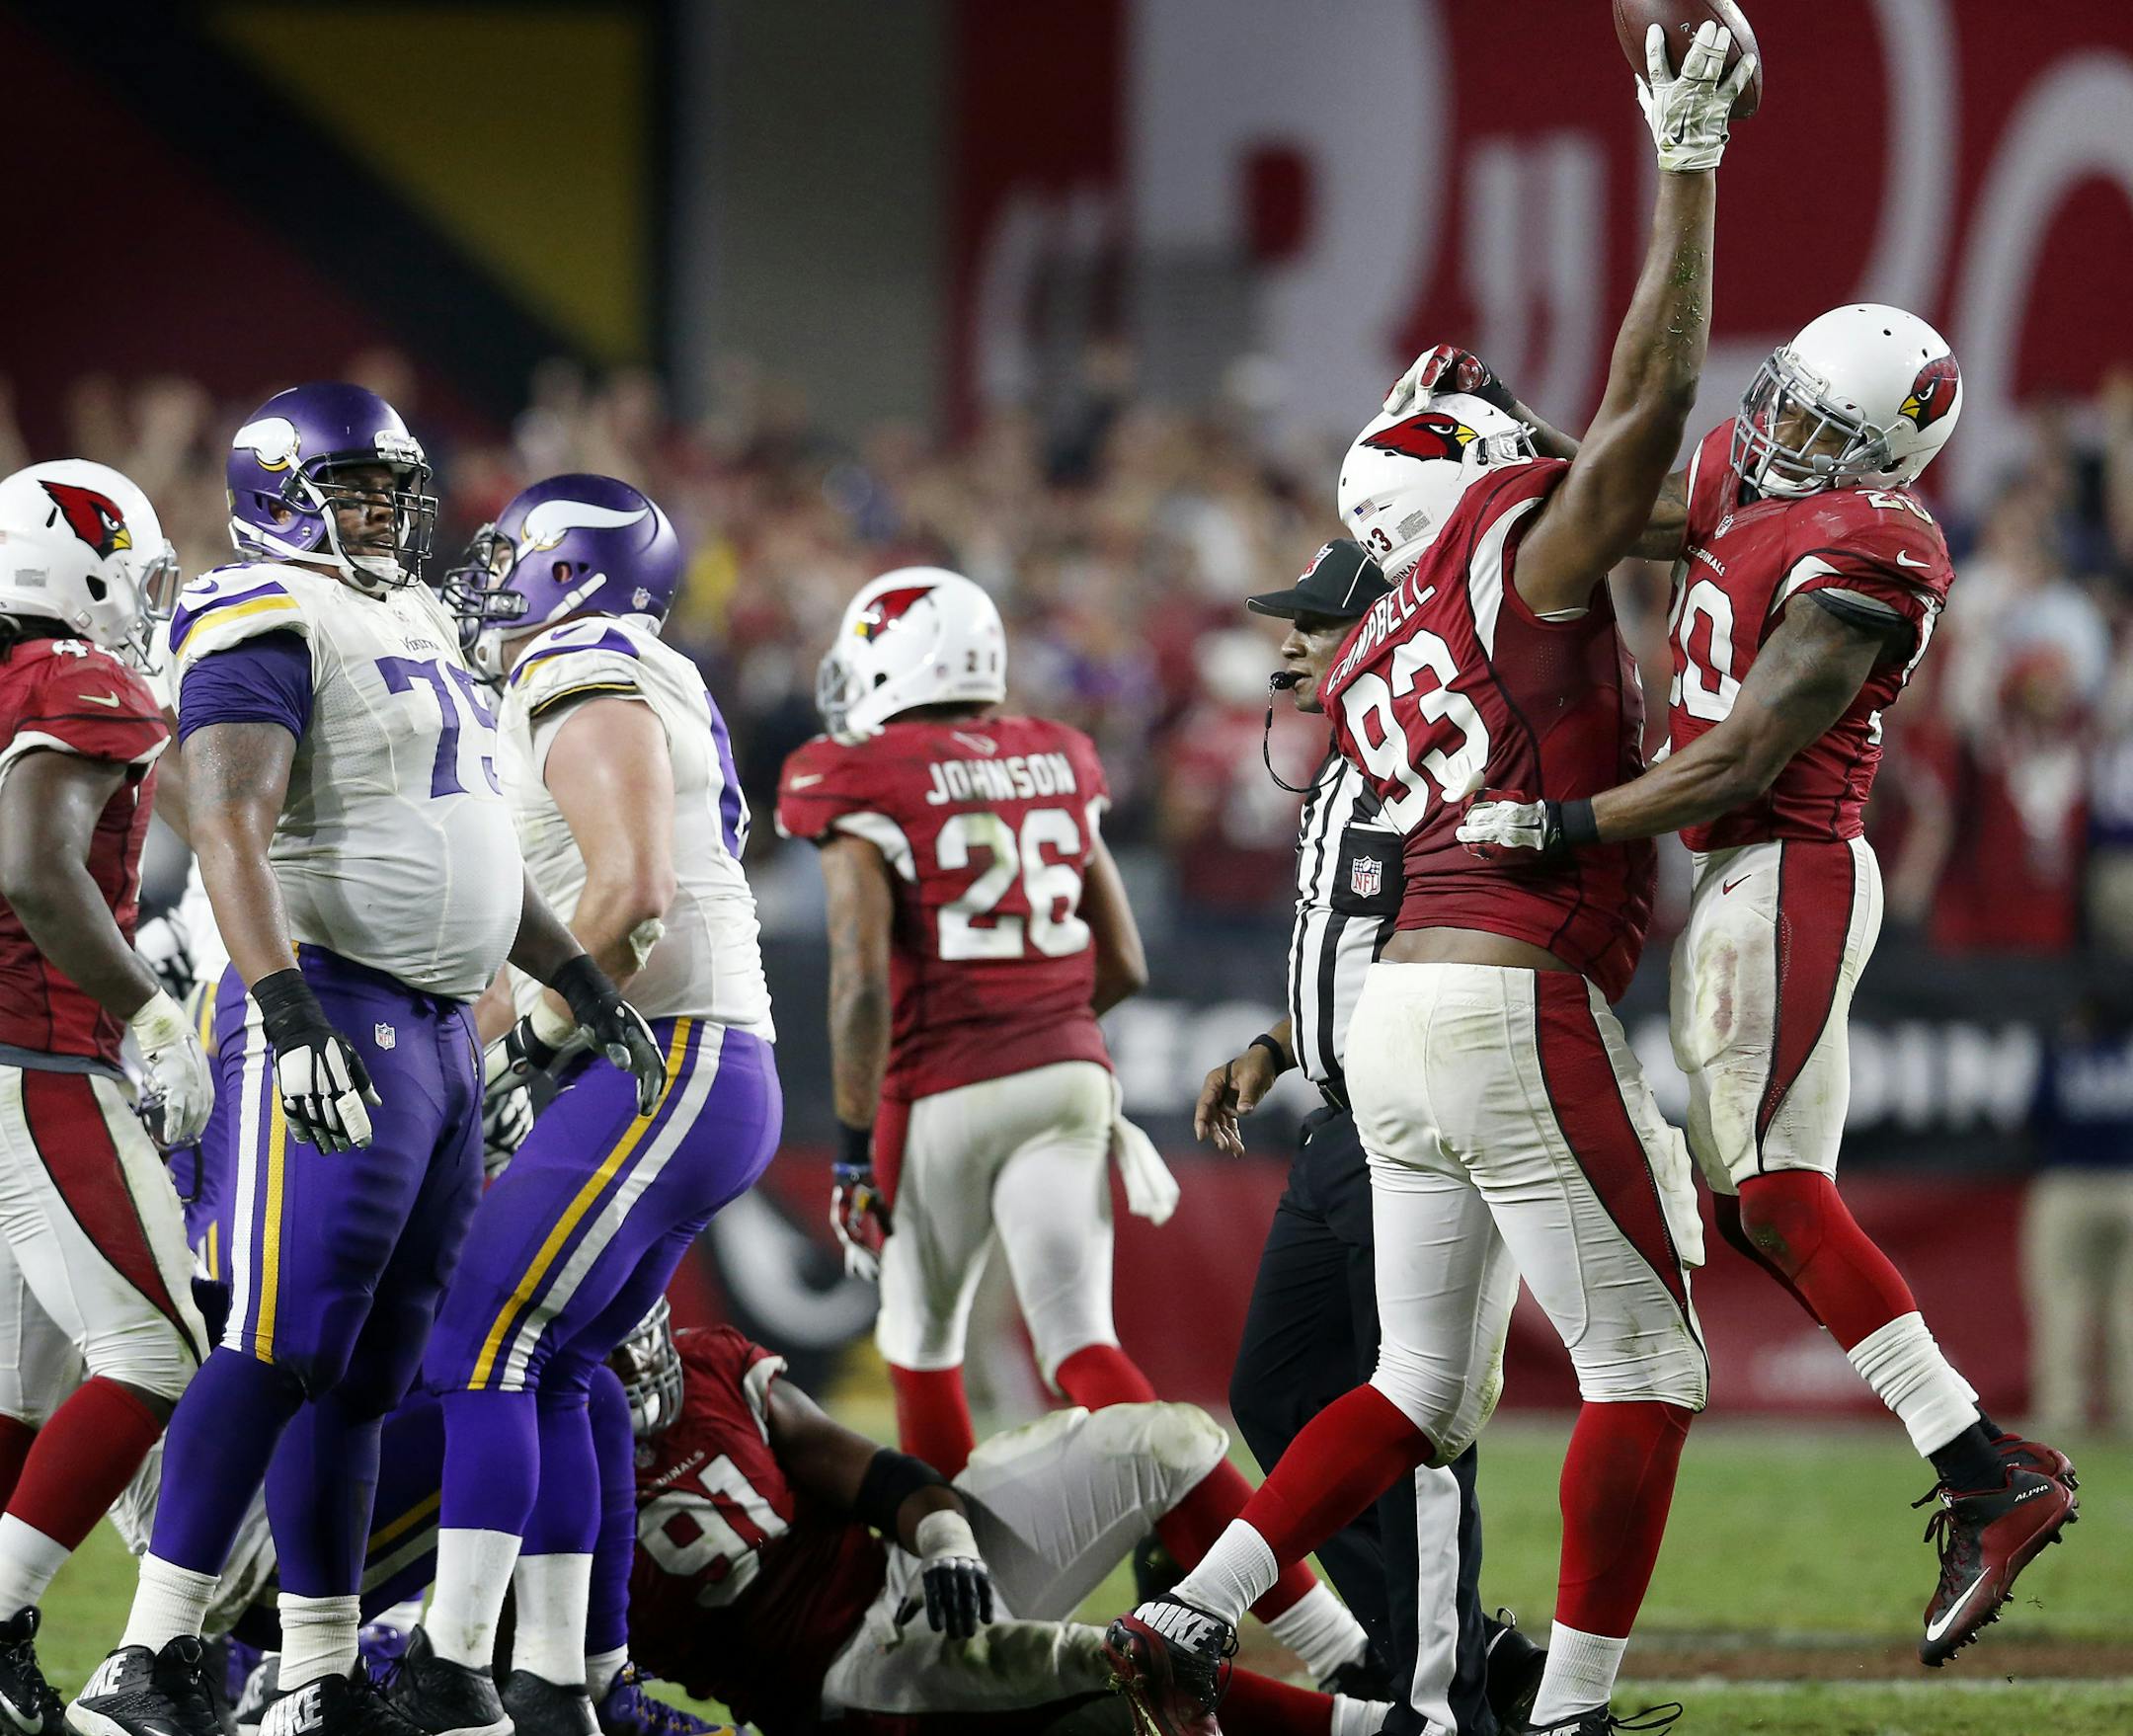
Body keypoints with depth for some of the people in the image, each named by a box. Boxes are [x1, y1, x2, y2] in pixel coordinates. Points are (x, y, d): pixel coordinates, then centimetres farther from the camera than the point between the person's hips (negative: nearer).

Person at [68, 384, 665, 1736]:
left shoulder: (414, 628, 20)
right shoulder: (271, 629, -11)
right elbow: (231, 829, -23)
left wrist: (578, 977, 31)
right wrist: (289, 1011, -34)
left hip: (441, 1036, 9)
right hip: (330, 1031, -9)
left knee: (368, 1372, 9)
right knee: (282, 1350, -14)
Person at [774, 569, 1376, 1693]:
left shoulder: (863, 792, -5)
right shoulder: (1057, 770, 12)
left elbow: (861, 983, -14)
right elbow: (1124, 966, 15)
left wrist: (856, 1149, -8)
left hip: (943, 1095, -4)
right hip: (1070, 1076, 4)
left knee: (920, 1342, 19)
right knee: (1082, 1351, -4)